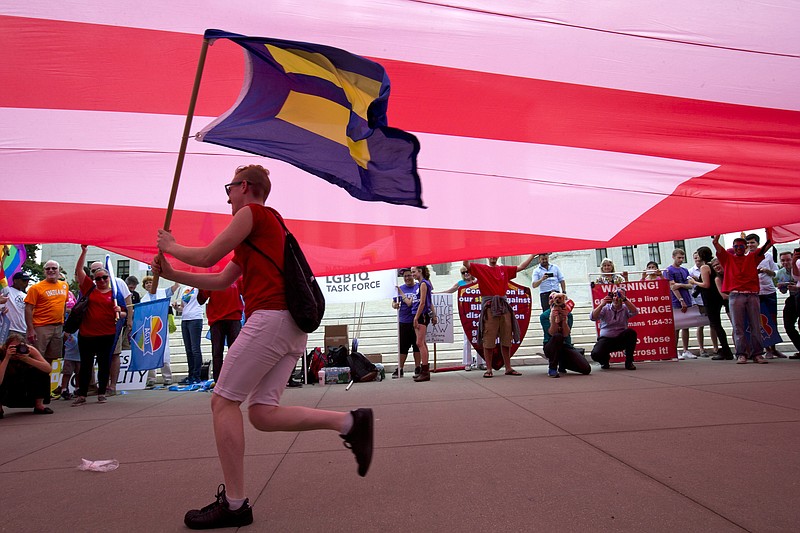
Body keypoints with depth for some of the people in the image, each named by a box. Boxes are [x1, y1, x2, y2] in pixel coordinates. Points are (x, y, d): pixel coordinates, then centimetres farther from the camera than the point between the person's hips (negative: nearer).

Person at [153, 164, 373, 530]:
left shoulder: (252, 212, 4)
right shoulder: (267, 226, 32)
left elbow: (206, 257, 3)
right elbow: (221, 281, 32)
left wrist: (171, 246, 22)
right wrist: (172, 275, 32)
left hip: (271, 317, -9)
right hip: (292, 325, 9)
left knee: (223, 402, -1)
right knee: (262, 414, 6)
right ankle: (351, 422, -2)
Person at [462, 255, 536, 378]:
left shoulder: (504, 269, 17)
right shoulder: (480, 268, 4)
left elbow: (521, 266, 23)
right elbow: (466, 264, -9)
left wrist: (533, 254, 22)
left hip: (503, 306, 4)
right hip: (489, 306, -4)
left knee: (506, 339, 8)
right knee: (488, 340, -3)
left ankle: (508, 368, 16)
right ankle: (489, 369, 5)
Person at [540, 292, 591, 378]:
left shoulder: (568, 315, 0)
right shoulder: (544, 316, -6)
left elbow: (566, 334, -12)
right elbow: (552, 334, -17)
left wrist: (564, 319, -23)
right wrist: (553, 319, -29)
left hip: (566, 346, 3)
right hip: (551, 347, -3)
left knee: (586, 369, -15)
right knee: (558, 336, -40)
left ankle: (562, 364, 17)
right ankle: (552, 368, -22)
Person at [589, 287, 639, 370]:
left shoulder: (625, 308, 3)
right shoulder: (605, 308, 1)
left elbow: (634, 312, -20)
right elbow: (592, 317, -15)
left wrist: (624, 299, -29)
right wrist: (601, 305, -28)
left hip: (621, 339, 1)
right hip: (606, 339, -1)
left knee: (631, 332, -31)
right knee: (596, 354, -29)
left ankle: (629, 362, -12)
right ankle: (605, 359, 13)